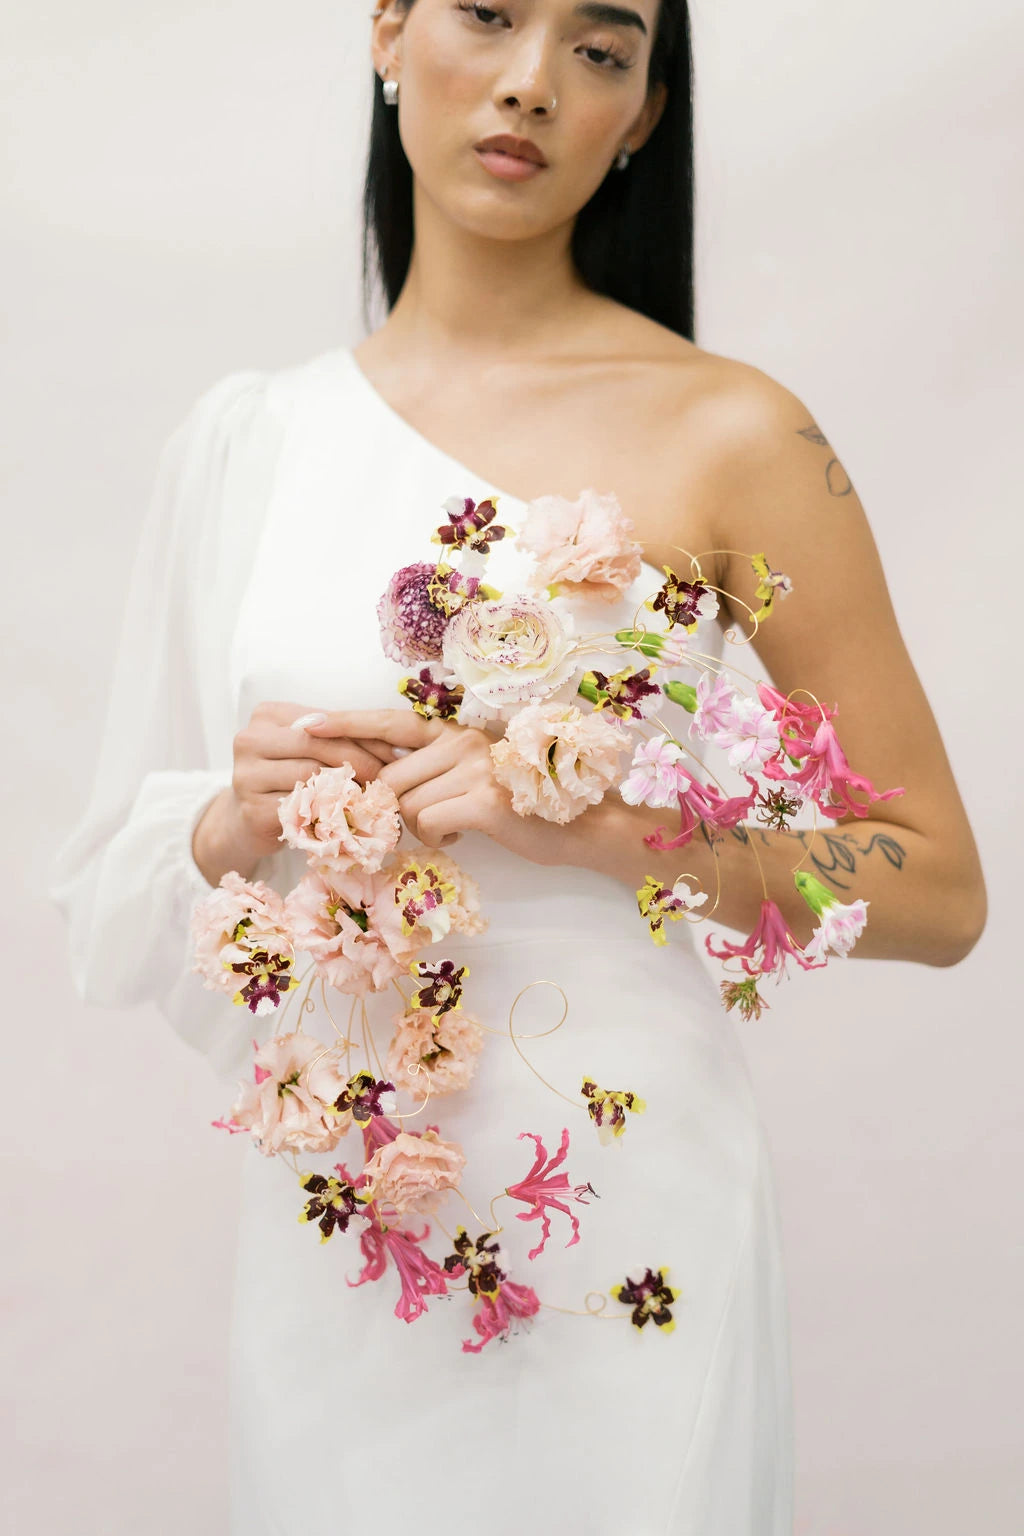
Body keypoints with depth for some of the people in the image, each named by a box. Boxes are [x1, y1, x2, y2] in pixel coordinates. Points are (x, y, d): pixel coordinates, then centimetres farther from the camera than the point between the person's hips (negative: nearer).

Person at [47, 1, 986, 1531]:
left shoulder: (728, 433, -8)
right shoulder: (243, 438, 3)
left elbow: (937, 891, -7)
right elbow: (116, 883, 9)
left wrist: (597, 827, -19)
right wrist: (237, 821, -12)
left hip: (625, 1211, -3)